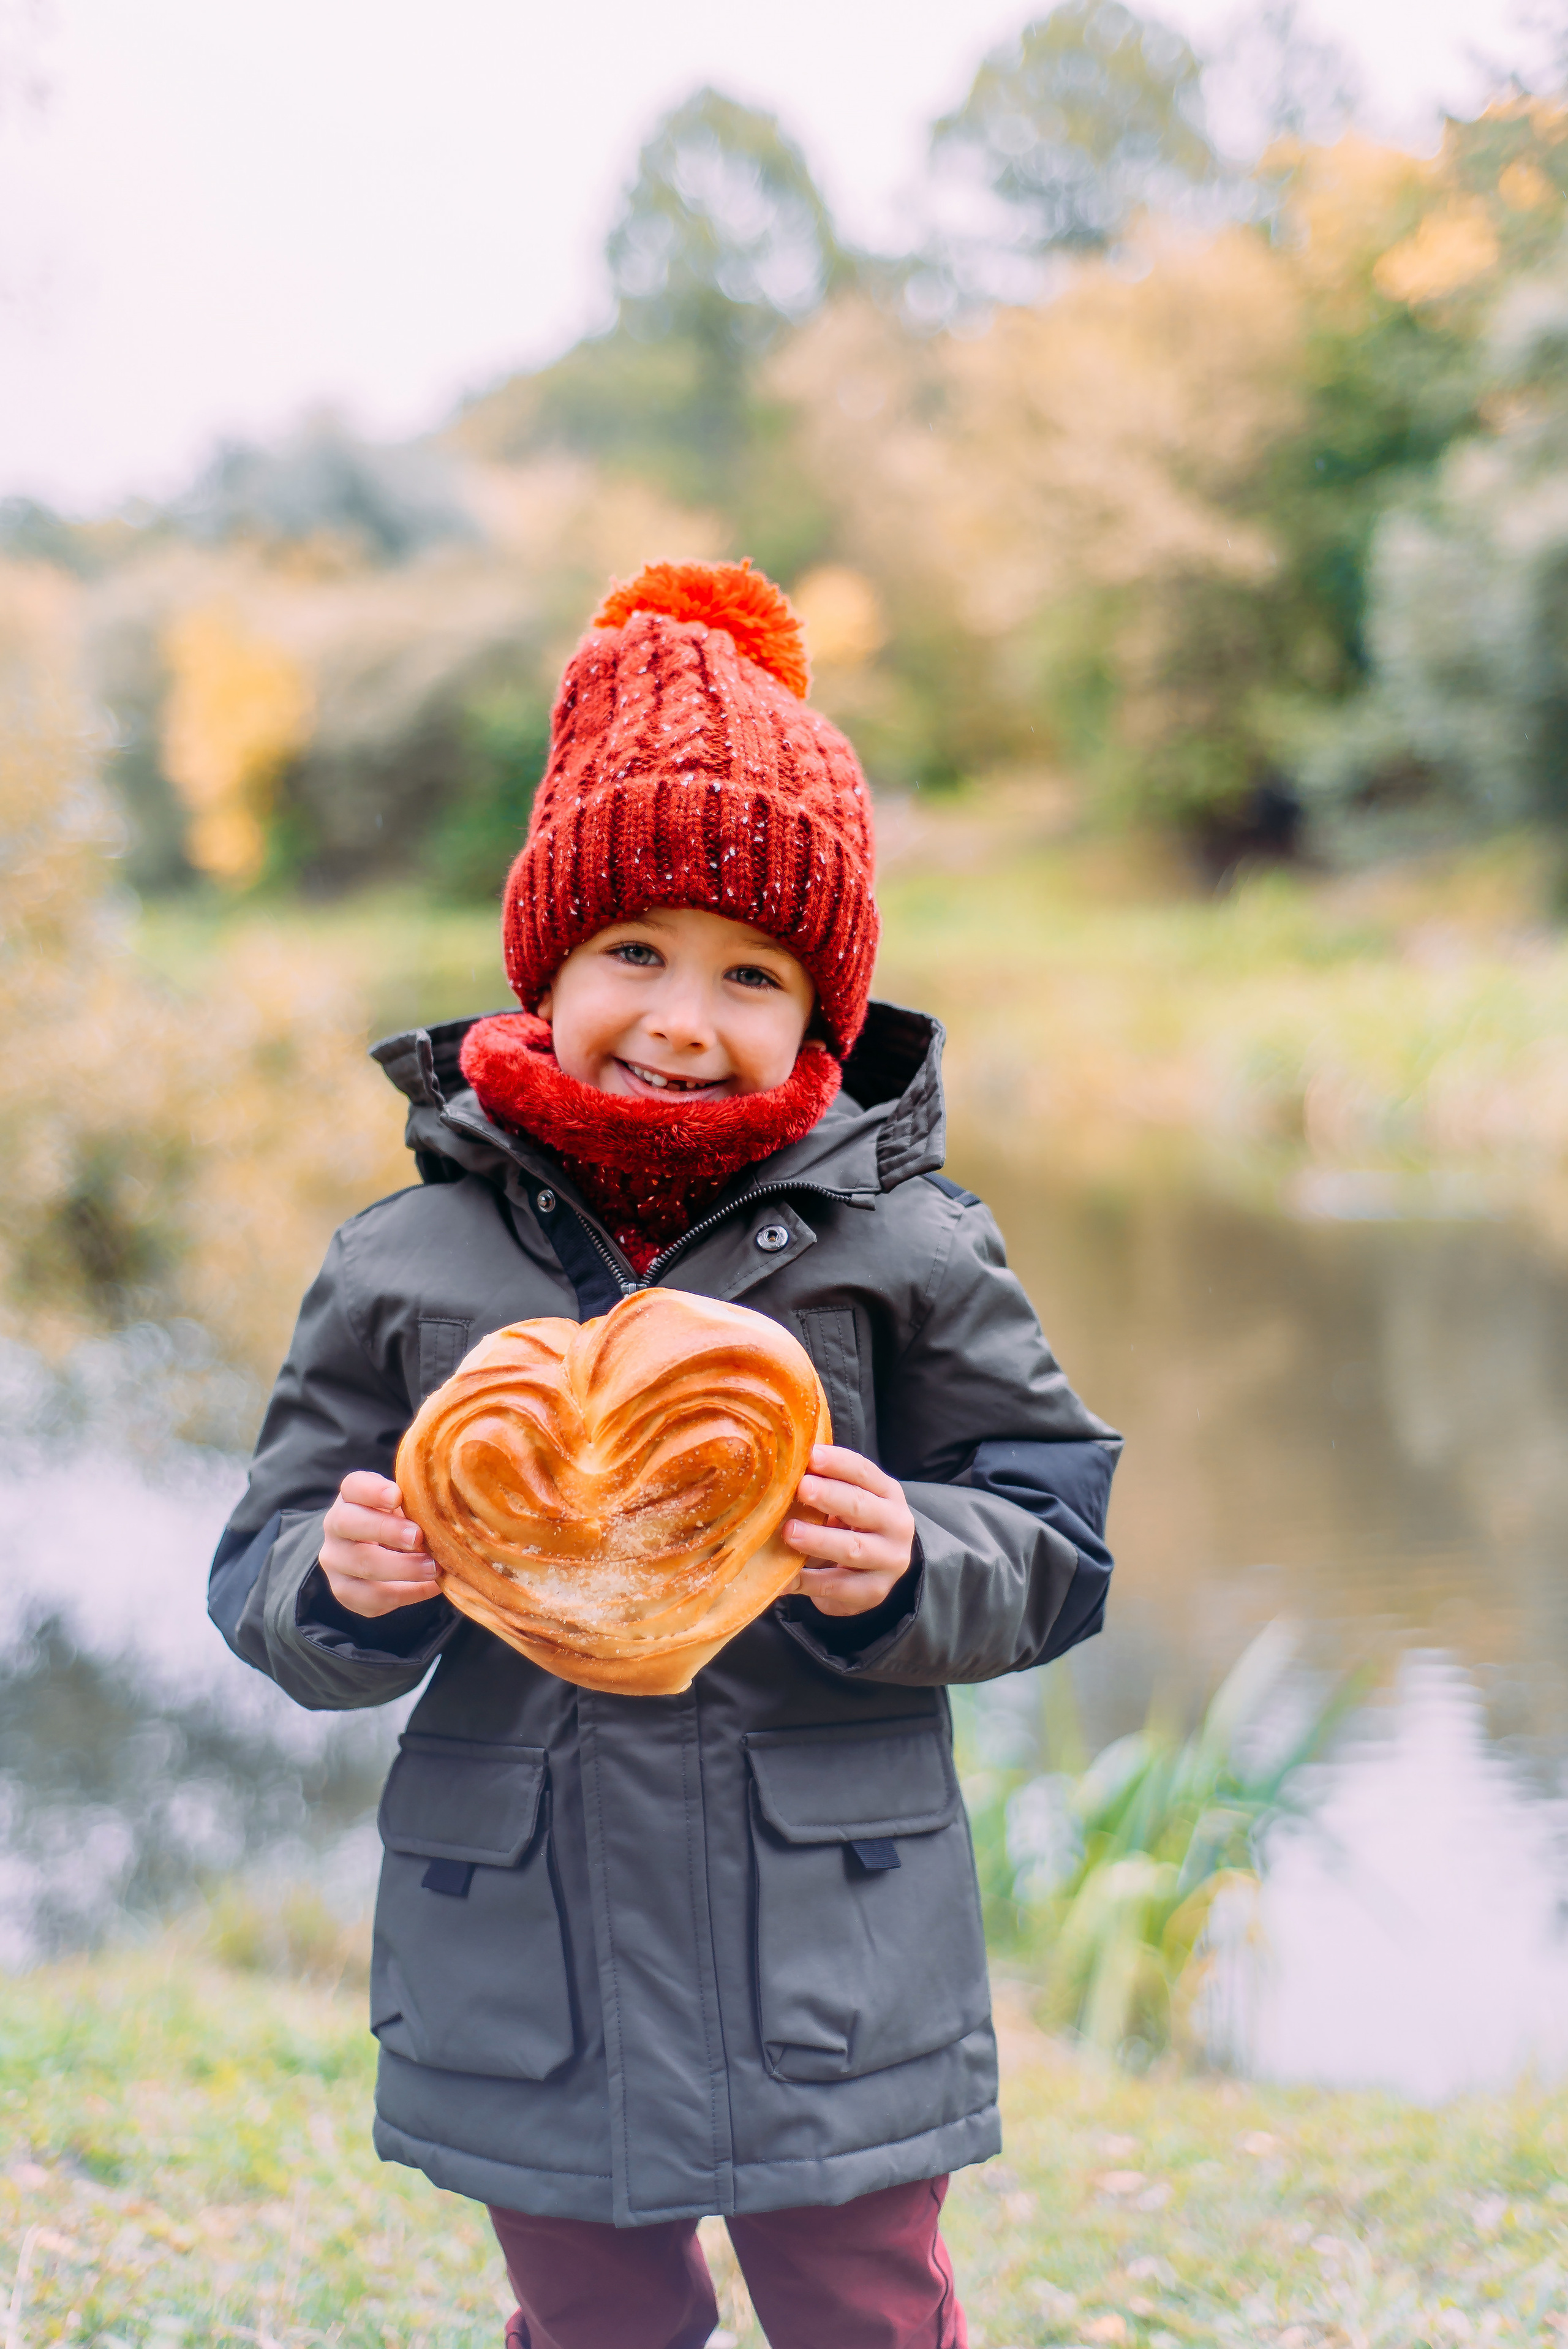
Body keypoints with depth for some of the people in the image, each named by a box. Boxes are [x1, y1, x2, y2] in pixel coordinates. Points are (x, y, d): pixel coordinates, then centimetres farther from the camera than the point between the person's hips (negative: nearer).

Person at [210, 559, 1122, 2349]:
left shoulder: (902, 1248, -5)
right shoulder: (406, 1263, -1)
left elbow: (1055, 1543, 0)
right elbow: (271, 1583, 5)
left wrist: (912, 1574, -20)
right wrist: (346, 1589, -17)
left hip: (832, 1975, -1)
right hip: (526, 1979, 2)